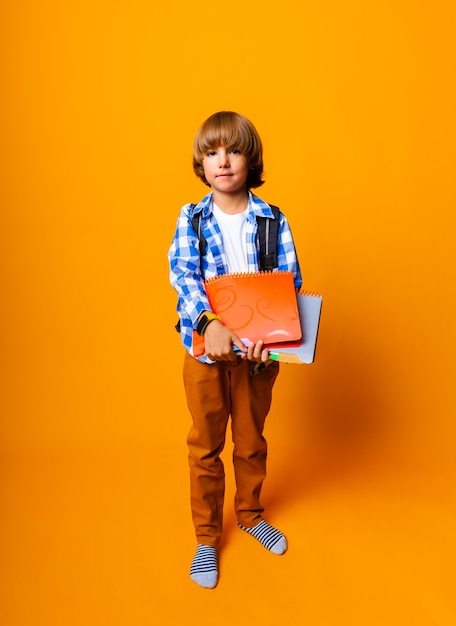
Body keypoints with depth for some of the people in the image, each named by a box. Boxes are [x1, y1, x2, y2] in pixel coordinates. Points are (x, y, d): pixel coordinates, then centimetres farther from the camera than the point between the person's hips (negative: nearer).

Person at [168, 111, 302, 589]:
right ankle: (206, 536, 33)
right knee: (205, 446, 13)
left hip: (257, 350, 1)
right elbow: (183, 274, -16)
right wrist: (210, 322, -33)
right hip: (204, 349, 0)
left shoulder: (273, 220, -3)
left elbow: (290, 281, -7)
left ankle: (250, 515, 44)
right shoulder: (191, 218, -3)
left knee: (251, 440, 19)